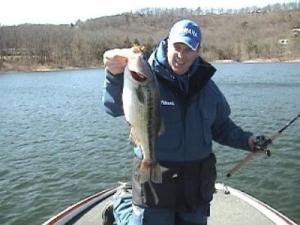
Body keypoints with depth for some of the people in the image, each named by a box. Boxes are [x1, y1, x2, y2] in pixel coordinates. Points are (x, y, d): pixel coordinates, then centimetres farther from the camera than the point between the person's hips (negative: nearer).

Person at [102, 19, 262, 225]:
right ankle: (123, 204, 30)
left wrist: (245, 140, 1)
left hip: (196, 183, 5)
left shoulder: (207, 86, 4)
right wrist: (116, 76, -46)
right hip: (155, 180, -5)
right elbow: (115, 107, -28)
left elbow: (221, 125, 16)